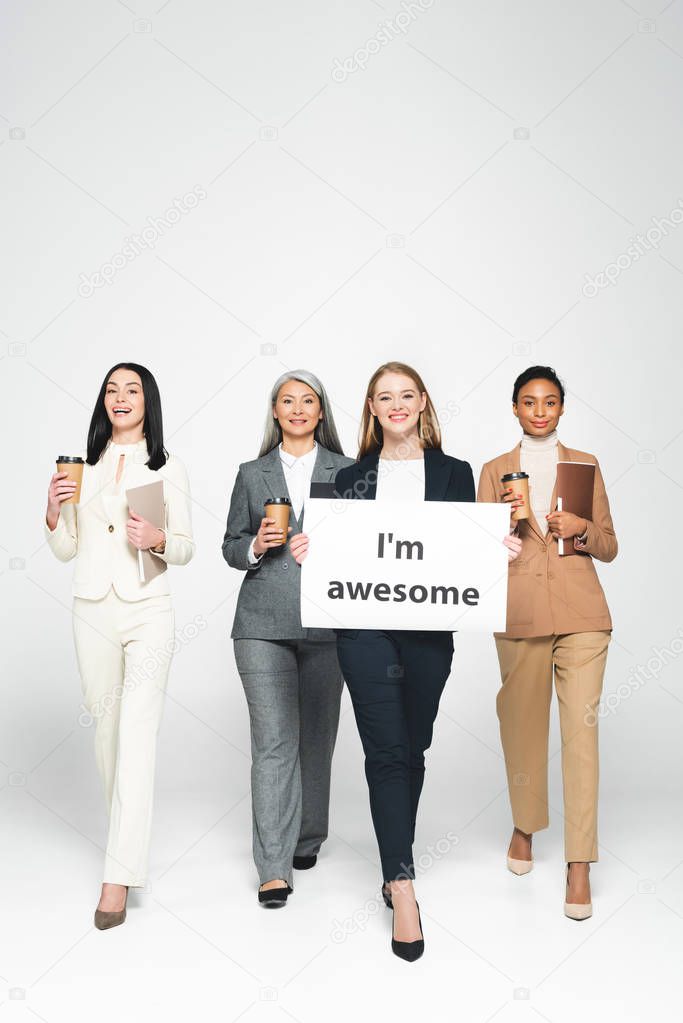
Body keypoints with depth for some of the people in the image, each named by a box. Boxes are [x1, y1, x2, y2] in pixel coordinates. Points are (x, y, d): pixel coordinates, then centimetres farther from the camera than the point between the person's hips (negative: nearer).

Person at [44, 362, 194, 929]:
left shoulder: (169, 468, 3)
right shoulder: (84, 467, 10)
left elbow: (186, 547, 3)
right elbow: (66, 549, 11)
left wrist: (158, 539, -18)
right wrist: (54, 509, -7)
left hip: (148, 611, -3)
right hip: (93, 611, 4)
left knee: (137, 736, -10)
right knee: (106, 728, 12)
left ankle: (120, 876, -11)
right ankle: (131, 834, 33)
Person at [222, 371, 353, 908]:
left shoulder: (346, 471, 9)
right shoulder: (252, 474, 11)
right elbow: (231, 546, 12)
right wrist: (257, 545, -8)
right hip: (264, 622, -1)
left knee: (316, 737, 9)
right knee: (273, 739, -6)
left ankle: (307, 838, 29)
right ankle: (274, 868, -2)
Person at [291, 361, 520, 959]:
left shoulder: (454, 474, 9)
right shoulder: (351, 478, 9)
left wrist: (502, 550, -11)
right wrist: (307, 549, -10)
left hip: (429, 629, 1)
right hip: (365, 627, -1)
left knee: (412, 749, 11)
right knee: (386, 751, -5)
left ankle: (396, 862, 29)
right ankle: (403, 887, -2)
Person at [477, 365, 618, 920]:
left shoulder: (586, 464, 12)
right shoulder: (495, 471, 11)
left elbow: (609, 547, 12)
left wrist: (581, 530, -8)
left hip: (581, 613, 0)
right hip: (520, 613, 1)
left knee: (582, 726, -7)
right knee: (523, 723, 9)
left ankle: (580, 867, -3)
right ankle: (525, 826, 33)